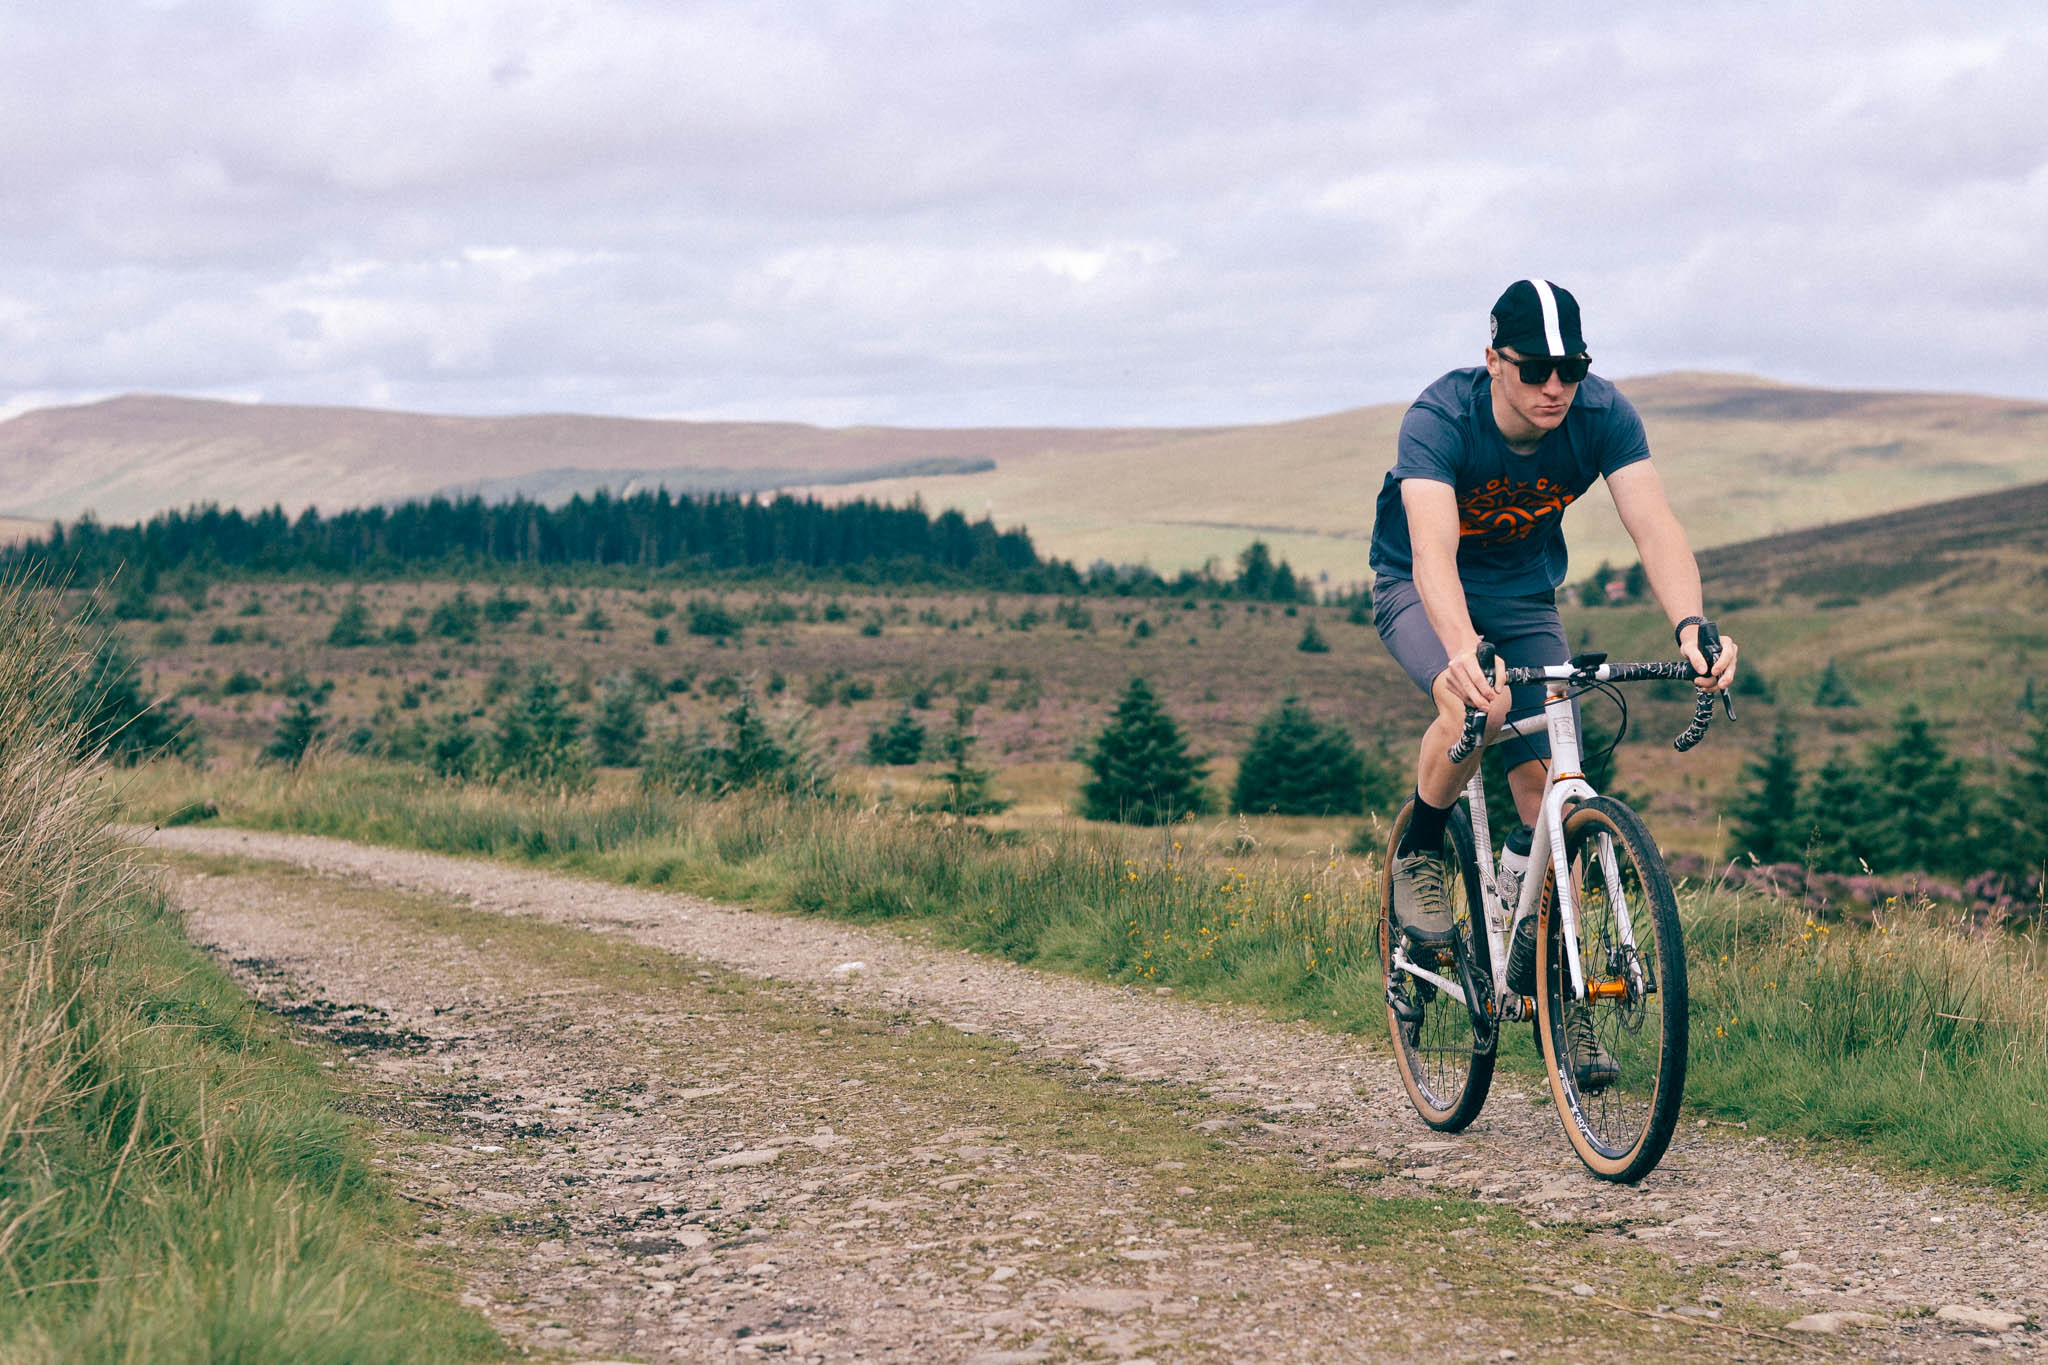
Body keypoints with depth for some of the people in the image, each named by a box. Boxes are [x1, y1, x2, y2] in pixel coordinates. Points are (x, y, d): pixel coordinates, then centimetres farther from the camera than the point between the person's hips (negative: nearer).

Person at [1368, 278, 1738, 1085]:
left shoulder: (1602, 415, -22)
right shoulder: (1440, 419, -32)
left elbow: (1653, 525, -33)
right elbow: (1433, 551, -45)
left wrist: (1690, 624, -52)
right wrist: (1464, 649, -64)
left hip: (1525, 598, 4)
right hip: (1420, 593, -3)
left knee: (1545, 787, -8)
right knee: (1480, 701, -36)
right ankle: (1420, 856, -8)